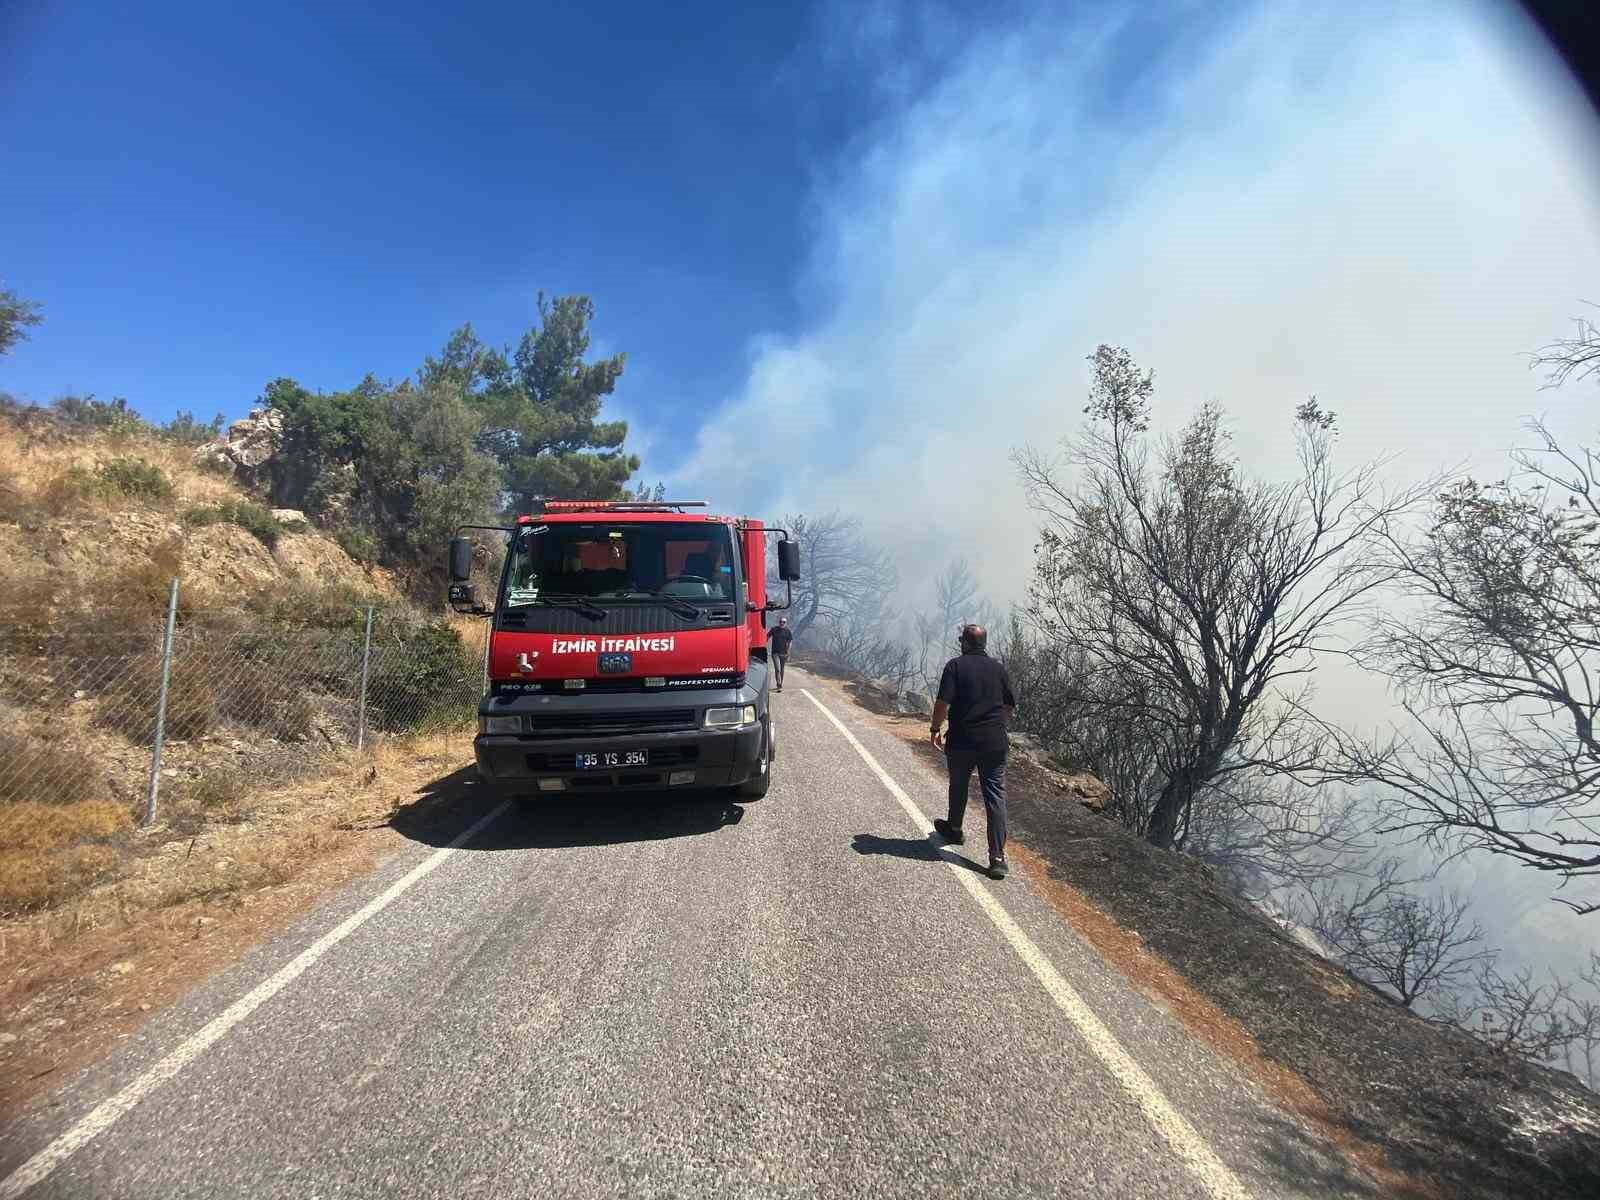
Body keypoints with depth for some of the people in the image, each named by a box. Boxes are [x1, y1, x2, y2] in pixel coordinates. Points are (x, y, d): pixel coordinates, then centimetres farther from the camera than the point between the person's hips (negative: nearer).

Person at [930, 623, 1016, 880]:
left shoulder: (955, 666, -6)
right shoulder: (998, 668, 6)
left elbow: (943, 702, -14)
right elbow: (1011, 706, 13)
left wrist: (935, 729, -2)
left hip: (961, 742, -2)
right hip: (995, 743, 2)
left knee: (958, 787, 20)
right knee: (996, 796, 0)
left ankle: (954, 829, 43)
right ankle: (998, 857, -6)